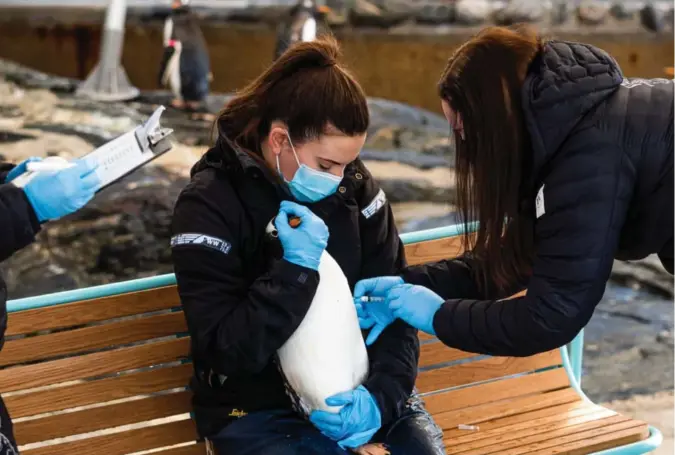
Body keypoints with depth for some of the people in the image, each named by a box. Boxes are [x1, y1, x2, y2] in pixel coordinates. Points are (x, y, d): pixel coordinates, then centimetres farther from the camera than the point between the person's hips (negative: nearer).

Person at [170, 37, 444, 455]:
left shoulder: (354, 185, -3)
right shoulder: (209, 207, -15)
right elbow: (228, 351, -19)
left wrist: (380, 395, -19)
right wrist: (296, 267, -26)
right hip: (257, 409, -4)